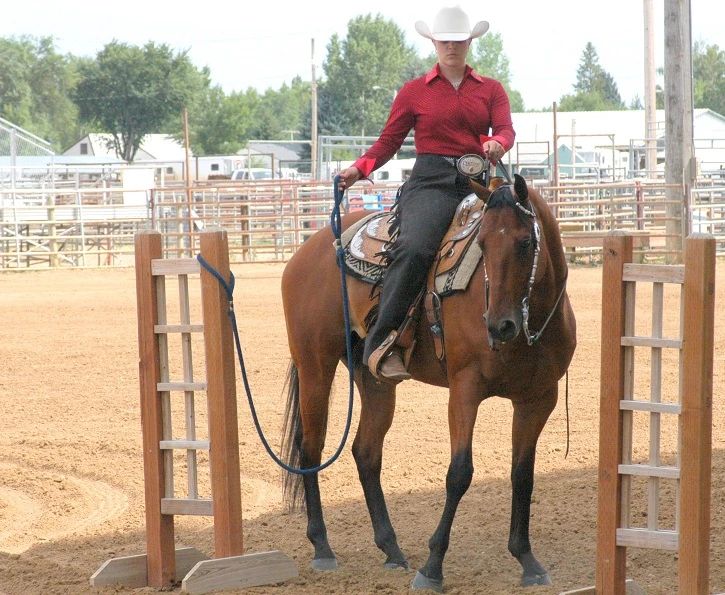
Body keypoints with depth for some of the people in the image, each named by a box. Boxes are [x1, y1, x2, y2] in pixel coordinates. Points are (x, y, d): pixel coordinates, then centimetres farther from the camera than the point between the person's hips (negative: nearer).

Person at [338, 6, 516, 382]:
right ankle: (380, 342, -32)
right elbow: (388, 141, 11)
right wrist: (358, 169, -6)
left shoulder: (491, 90, 17)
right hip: (431, 182, -3)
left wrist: (497, 145, -23)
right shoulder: (414, 92, 14)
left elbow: (506, 129, 2)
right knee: (414, 248, -30)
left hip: (478, 181, 3)